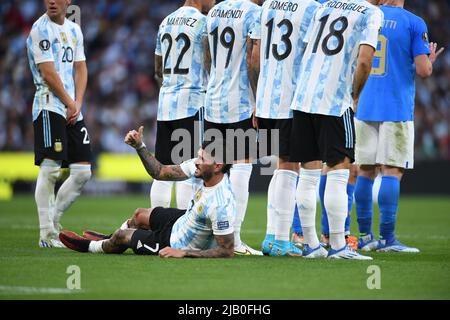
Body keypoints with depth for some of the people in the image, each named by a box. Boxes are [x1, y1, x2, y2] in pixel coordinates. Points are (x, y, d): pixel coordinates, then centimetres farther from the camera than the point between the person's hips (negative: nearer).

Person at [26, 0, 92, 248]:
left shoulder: (74, 30, 16)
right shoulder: (41, 29, -7)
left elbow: (80, 69, 14)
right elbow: (48, 73, -12)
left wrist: (78, 104, 0)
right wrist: (70, 104, -8)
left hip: (73, 109, 8)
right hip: (50, 108, -8)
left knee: (83, 172, 5)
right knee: (50, 169, -10)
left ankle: (53, 219, 17)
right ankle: (46, 234, -8)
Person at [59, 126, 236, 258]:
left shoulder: (221, 206, -41)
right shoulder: (204, 169, -18)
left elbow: (227, 251, -33)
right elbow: (160, 172, -5)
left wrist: (182, 253, -33)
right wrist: (139, 146, -15)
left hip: (177, 244, -7)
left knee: (122, 236, 9)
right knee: (140, 215, 26)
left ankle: (91, 246, 44)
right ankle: (108, 239, 60)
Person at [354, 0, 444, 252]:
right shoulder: (414, 23, -6)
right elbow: (423, 71, -10)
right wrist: (430, 60, 11)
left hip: (364, 107, 4)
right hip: (396, 109, -4)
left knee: (365, 172, 9)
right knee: (392, 172, -4)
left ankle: (365, 236, 12)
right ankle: (387, 238, -7)